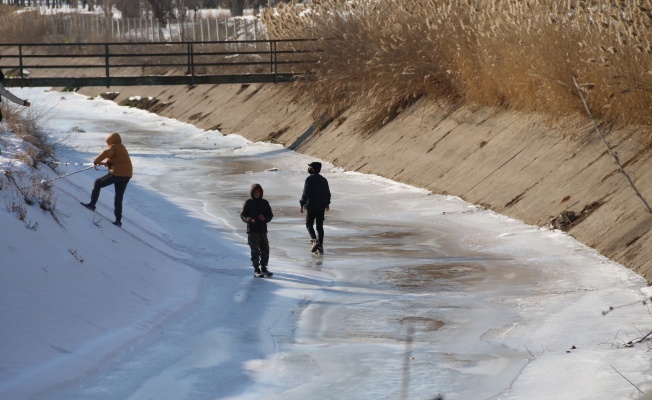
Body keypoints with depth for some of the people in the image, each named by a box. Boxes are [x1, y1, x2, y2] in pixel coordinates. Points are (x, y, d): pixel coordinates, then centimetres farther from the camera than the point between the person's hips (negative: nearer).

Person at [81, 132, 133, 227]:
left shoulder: (113, 147, -7)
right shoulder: (122, 148, 21)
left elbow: (106, 153, -27)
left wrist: (96, 161, -14)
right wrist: (104, 163, 23)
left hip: (117, 173, -8)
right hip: (127, 175, 8)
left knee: (98, 183, 9)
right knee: (119, 197, 14)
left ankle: (92, 204, 10)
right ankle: (118, 220, 11)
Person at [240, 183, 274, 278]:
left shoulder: (264, 203, 7)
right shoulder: (248, 203, 0)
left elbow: (270, 215, 11)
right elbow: (242, 215, 0)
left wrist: (265, 218, -11)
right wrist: (249, 219, -19)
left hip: (263, 230, 3)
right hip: (252, 231, -3)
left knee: (265, 250, 6)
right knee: (255, 251, -2)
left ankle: (264, 268, 20)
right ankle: (256, 270, 4)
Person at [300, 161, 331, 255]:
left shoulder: (309, 179, -12)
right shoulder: (323, 180, 9)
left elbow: (306, 193, -17)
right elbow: (328, 193, 16)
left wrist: (302, 204, -10)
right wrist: (327, 203, 29)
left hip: (311, 206, -6)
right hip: (321, 207, 6)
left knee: (309, 224, 7)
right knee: (320, 226, 9)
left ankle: (315, 240, -15)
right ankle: (320, 247, 8)